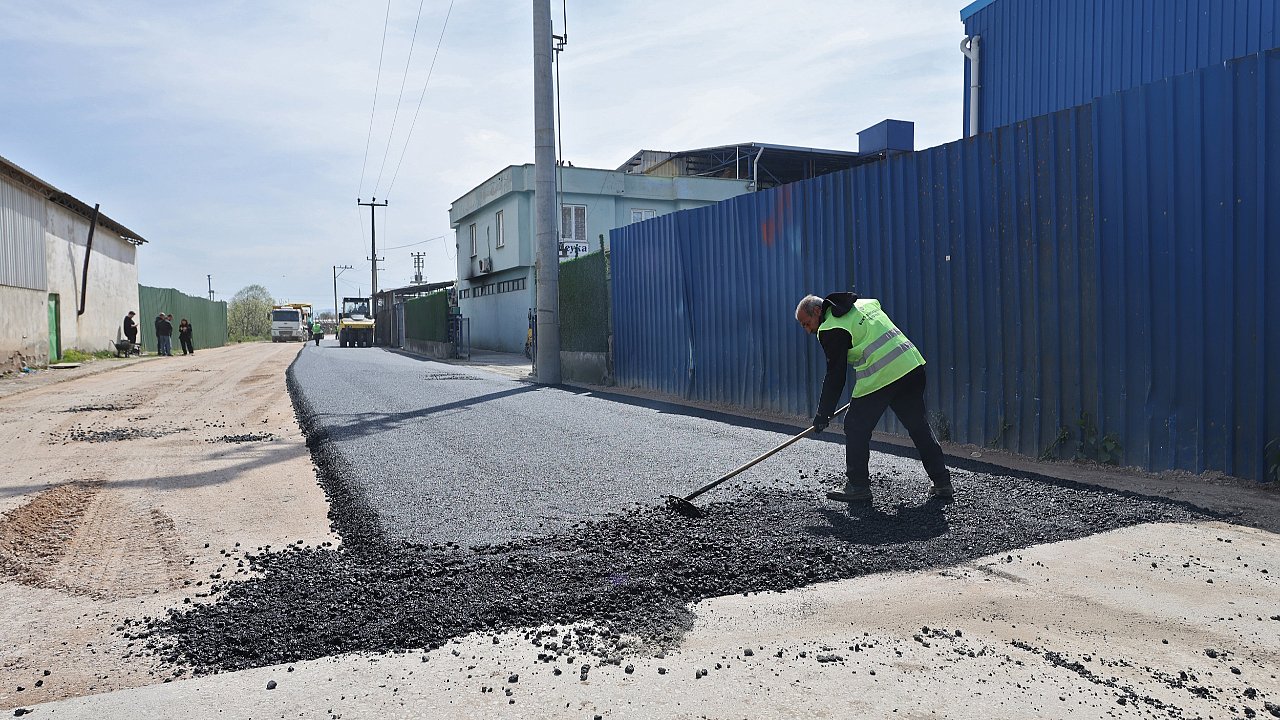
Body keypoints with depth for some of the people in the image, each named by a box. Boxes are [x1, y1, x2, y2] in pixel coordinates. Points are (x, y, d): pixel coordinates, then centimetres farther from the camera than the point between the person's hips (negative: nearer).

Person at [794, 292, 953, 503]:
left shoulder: (831, 329, -5)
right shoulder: (865, 304, 19)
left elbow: (835, 376, -5)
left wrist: (823, 414, 1)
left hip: (879, 378, -8)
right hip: (912, 365, 8)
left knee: (855, 429, 5)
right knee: (919, 427, 15)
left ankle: (857, 487, 10)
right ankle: (942, 483, 19)